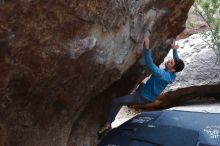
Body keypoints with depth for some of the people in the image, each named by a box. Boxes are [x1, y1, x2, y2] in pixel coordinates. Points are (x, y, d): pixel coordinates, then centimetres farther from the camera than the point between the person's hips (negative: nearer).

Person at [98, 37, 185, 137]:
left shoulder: (163, 75, -36)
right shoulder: (172, 74, -10)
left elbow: (150, 65, -47)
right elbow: (177, 61, 13)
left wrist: (147, 48, -49)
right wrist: (174, 49, 23)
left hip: (143, 97, -9)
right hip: (146, 90, 9)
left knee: (115, 102, -12)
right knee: (142, 84, 43)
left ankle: (108, 125, -3)